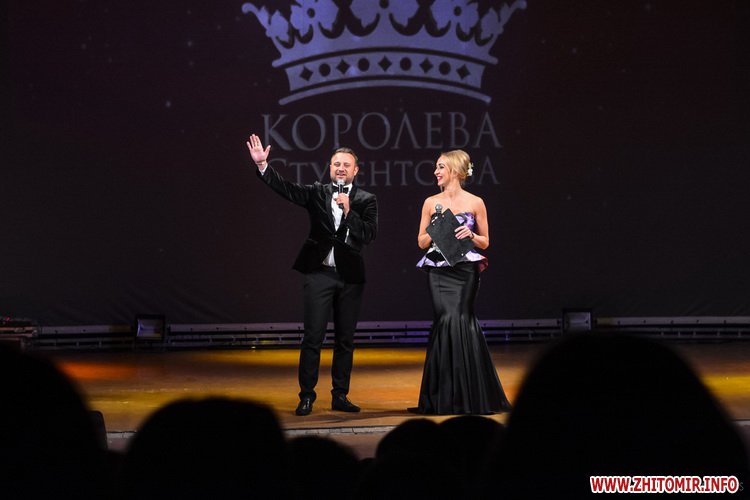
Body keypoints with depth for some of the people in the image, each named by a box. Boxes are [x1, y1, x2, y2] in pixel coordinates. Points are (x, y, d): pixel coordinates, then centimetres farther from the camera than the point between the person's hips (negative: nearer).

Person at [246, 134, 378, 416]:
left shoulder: (366, 200, 4)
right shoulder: (317, 193, 4)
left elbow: (369, 234, -7)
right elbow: (286, 188, -9)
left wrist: (349, 212, -19)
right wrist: (262, 165, -21)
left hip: (350, 276, 1)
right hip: (320, 273, -1)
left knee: (345, 340, 8)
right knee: (313, 338, -3)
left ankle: (340, 396, 17)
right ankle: (306, 396, 2)